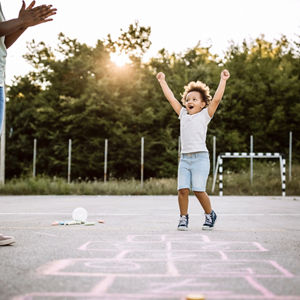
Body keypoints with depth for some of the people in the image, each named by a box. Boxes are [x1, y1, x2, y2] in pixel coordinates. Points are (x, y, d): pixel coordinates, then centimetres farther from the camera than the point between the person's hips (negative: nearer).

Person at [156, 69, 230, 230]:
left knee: (198, 190, -10)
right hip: (184, 158, 4)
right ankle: (183, 217, 9)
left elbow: (216, 99, -3)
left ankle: (210, 215, 12)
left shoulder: (205, 115, 6)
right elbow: (171, 98, 22)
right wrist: (162, 81, 25)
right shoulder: (183, 114, 17)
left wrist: (223, 80, -6)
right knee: (183, 189, -8)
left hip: (200, 157, -4)